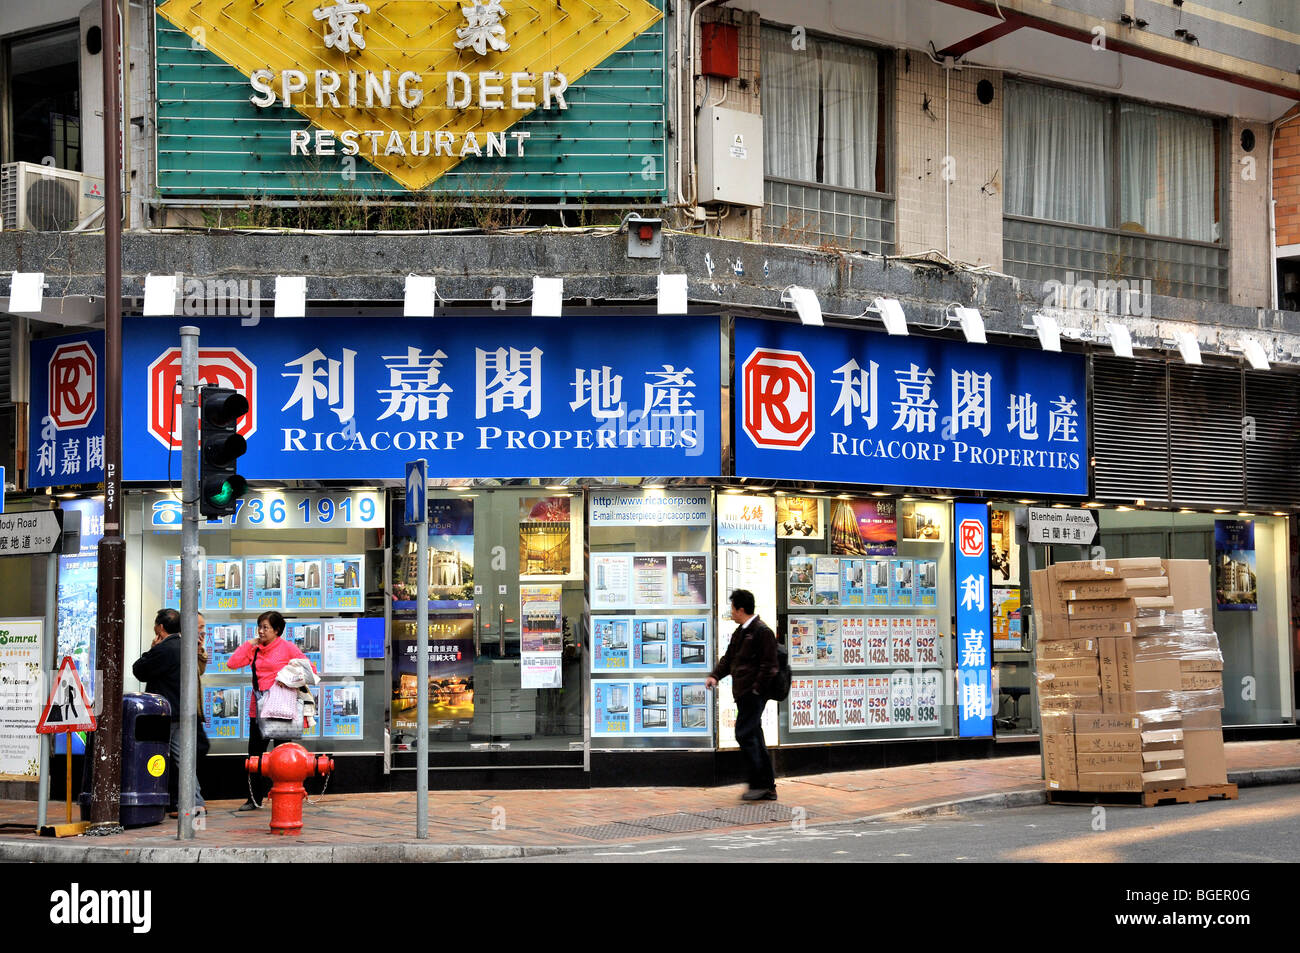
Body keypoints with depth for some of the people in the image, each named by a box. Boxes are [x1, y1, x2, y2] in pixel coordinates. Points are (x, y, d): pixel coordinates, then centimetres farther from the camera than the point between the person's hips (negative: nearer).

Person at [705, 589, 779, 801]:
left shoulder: (762, 631, -12)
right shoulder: (740, 632, 18)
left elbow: (768, 665, -16)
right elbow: (729, 658, 24)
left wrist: (757, 689, -17)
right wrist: (715, 676, 9)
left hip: (754, 694, -10)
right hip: (743, 694, 10)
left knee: (744, 734, -12)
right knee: (754, 737, 10)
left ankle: (759, 784, -8)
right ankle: (768, 788, 14)